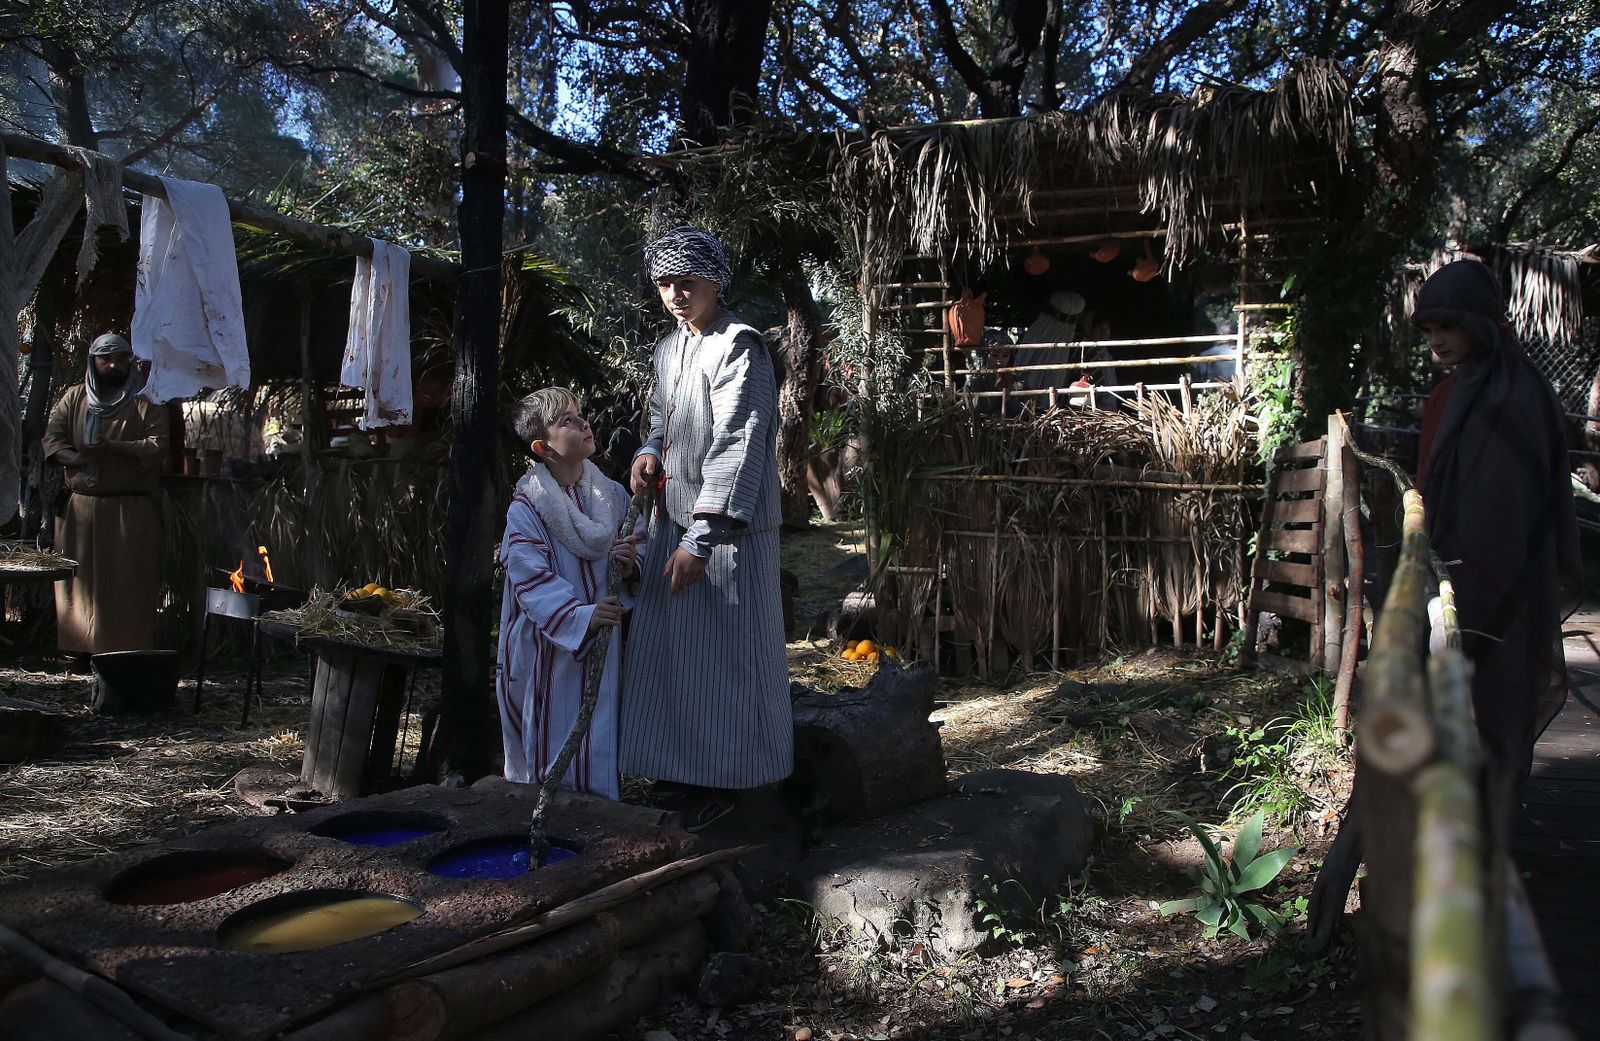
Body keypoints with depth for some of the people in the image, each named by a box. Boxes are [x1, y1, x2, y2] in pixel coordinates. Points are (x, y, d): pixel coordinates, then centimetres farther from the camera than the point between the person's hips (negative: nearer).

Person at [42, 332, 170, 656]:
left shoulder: (146, 402, 3)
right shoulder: (74, 398, 14)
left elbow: (159, 445, -8)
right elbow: (52, 440, 6)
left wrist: (113, 447, -19)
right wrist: (78, 457, -14)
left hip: (130, 508, -3)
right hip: (79, 505, 3)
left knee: (128, 581, -4)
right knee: (80, 578, 5)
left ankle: (128, 649, -1)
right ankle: (80, 647, 12)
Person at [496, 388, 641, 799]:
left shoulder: (613, 495, 4)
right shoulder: (526, 509, -10)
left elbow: (635, 549, 12)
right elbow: (531, 580, -18)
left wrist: (629, 566, -12)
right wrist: (581, 616, -31)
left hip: (603, 642, 4)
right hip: (549, 645, -3)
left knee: (600, 742, 6)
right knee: (550, 739, 4)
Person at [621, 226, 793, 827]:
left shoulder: (738, 348, -14)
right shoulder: (670, 347, 13)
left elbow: (736, 446, -21)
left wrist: (700, 539, -24)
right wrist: (649, 453, 3)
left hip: (726, 529, -9)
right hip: (676, 518, 9)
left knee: (724, 653, 0)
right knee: (669, 645, 14)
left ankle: (723, 781, 14)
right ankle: (679, 765, 28)